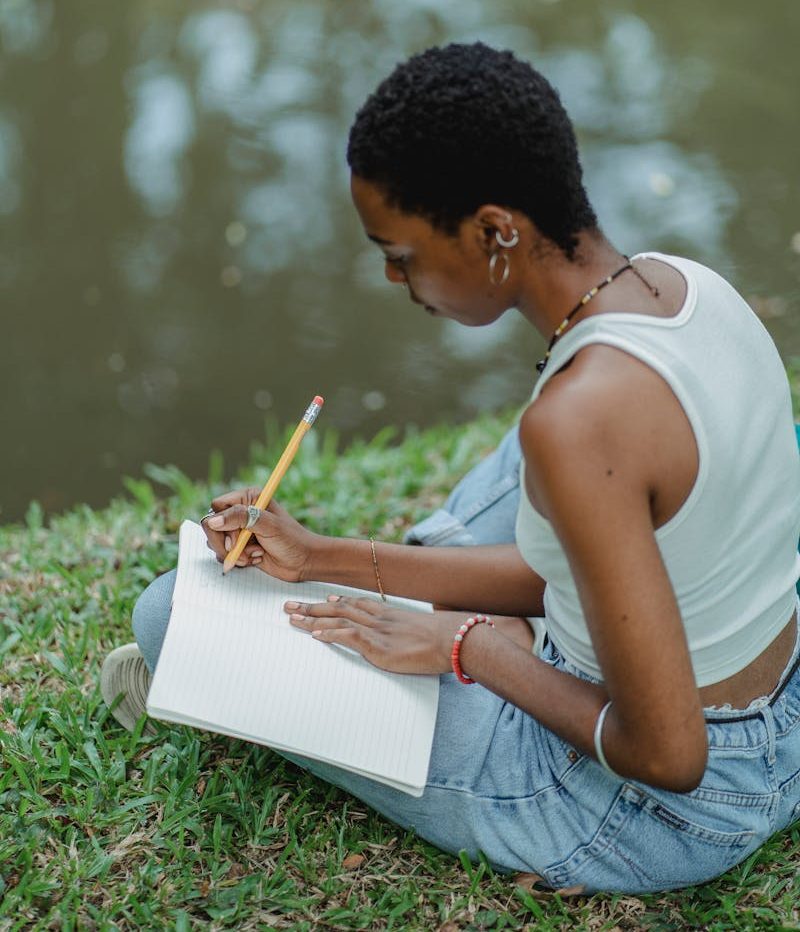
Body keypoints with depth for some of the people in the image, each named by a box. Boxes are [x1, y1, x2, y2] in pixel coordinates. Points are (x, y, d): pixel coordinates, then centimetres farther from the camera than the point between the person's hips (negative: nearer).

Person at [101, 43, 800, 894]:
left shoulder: (578, 420, -32)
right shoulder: (679, 282, -5)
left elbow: (664, 754, -27)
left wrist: (474, 644, -13)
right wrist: (324, 558, 5)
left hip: (659, 818, -8)